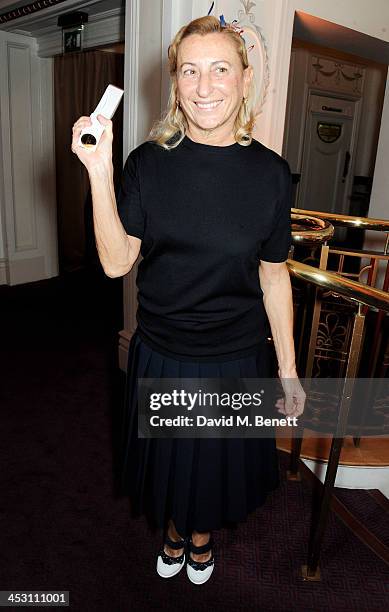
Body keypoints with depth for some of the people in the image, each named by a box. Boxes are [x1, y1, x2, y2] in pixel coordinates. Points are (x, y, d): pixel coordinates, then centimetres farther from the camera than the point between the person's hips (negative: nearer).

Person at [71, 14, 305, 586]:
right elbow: (116, 262, -12)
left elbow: (274, 275, -3)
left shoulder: (269, 171, -8)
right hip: (161, 353, 0)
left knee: (219, 457, 21)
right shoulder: (149, 162, -9)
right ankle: (174, 529, 55)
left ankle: (202, 533, 55)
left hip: (238, 356, 0)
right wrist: (99, 171, -22)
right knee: (169, 456, 21)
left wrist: (288, 369, 0)